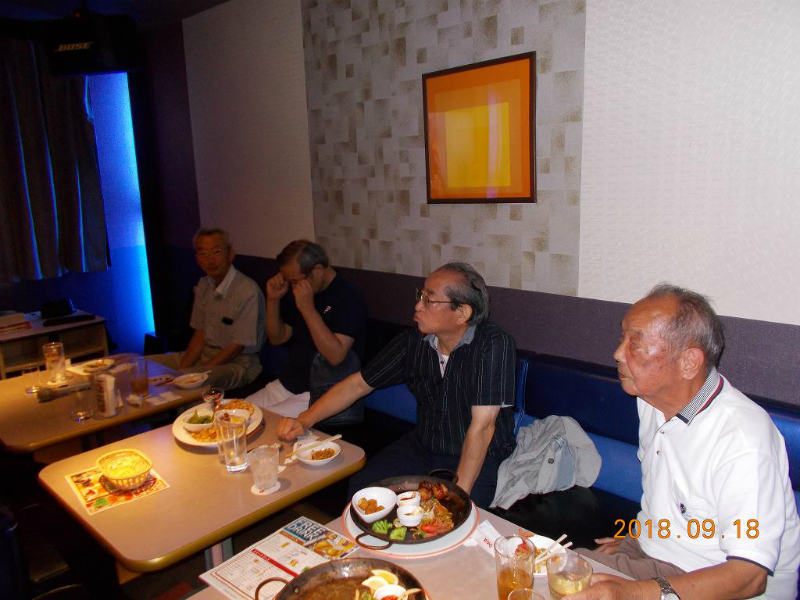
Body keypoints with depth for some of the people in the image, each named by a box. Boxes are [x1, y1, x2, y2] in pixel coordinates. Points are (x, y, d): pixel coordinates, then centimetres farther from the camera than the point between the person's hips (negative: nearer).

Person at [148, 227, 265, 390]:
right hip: (205, 354, 8)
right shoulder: (203, 286, 6)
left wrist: (196, 372, -17)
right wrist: (182, 368, -5)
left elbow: (237, 346, -18)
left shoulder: (247, 290, -21)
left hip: (236, 362, -8)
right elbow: (200, 334, 10)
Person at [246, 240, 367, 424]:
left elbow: (335, 356, -26)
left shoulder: (348, 297, -17)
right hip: (288, 383, 8)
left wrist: (307, 308, -28)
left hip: (320, 393, -7)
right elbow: (277, 338, 13)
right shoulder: (296, 292, 8)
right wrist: (273, 299, -3)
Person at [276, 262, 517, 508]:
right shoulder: (414, 341, -5)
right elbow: (358, 384, 3)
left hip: (477, 459, -5)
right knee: (359, 489, -10)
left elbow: (481, 426, -25)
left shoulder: (493, 345, -22)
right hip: (421, 446, 5)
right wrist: (303, 421, -5)